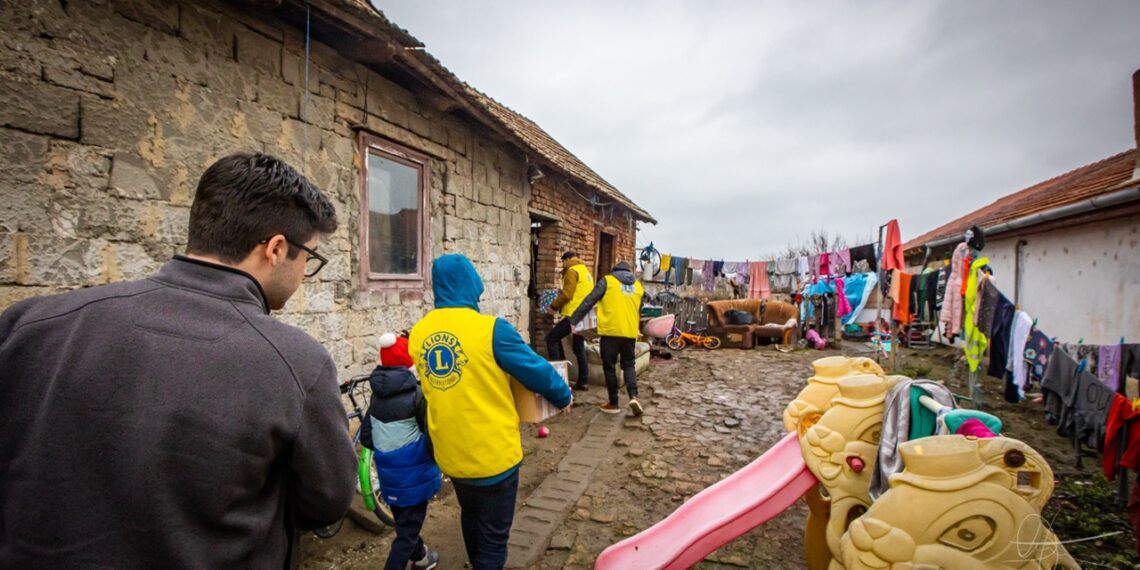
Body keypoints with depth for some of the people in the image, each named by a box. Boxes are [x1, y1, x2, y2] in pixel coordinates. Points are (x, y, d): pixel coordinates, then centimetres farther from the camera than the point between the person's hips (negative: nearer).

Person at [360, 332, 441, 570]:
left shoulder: (377, 394, -2)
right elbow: (432, 437, -17)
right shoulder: (416, 393, -20)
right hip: (413, 473, -7)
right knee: (408, 531, 8)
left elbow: (366, 438, 4)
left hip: (389, 474, 7)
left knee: (404, 523, 26)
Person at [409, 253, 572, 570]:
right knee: (493, 536, 13)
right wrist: (563, 397, 7)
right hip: (492, 454, -6)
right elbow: (537, 370, -11)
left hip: (450, 454, 6)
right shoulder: (491, 329, -21)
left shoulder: (418, 333, -3)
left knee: (471, 519, 29)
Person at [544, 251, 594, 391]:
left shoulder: (572, 271, -7)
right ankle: (583, 381, 11)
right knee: (579, 348, 11)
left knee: (552, 338, -3)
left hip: (574, 314, -9)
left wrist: (554, 306, -3)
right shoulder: (586, 271, 22)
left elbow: (567, 294, -15)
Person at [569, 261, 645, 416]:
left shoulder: (607, 281, 3)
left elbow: (589, 301, -3)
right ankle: (633, 396, -2)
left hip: (610, 331, -3)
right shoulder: (638, 286, 16)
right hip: (630, 332, 4)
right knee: (629, 365, 17)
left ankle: (614, 403, 14)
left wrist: (573, 321, -2)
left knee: (609, 367, 8)